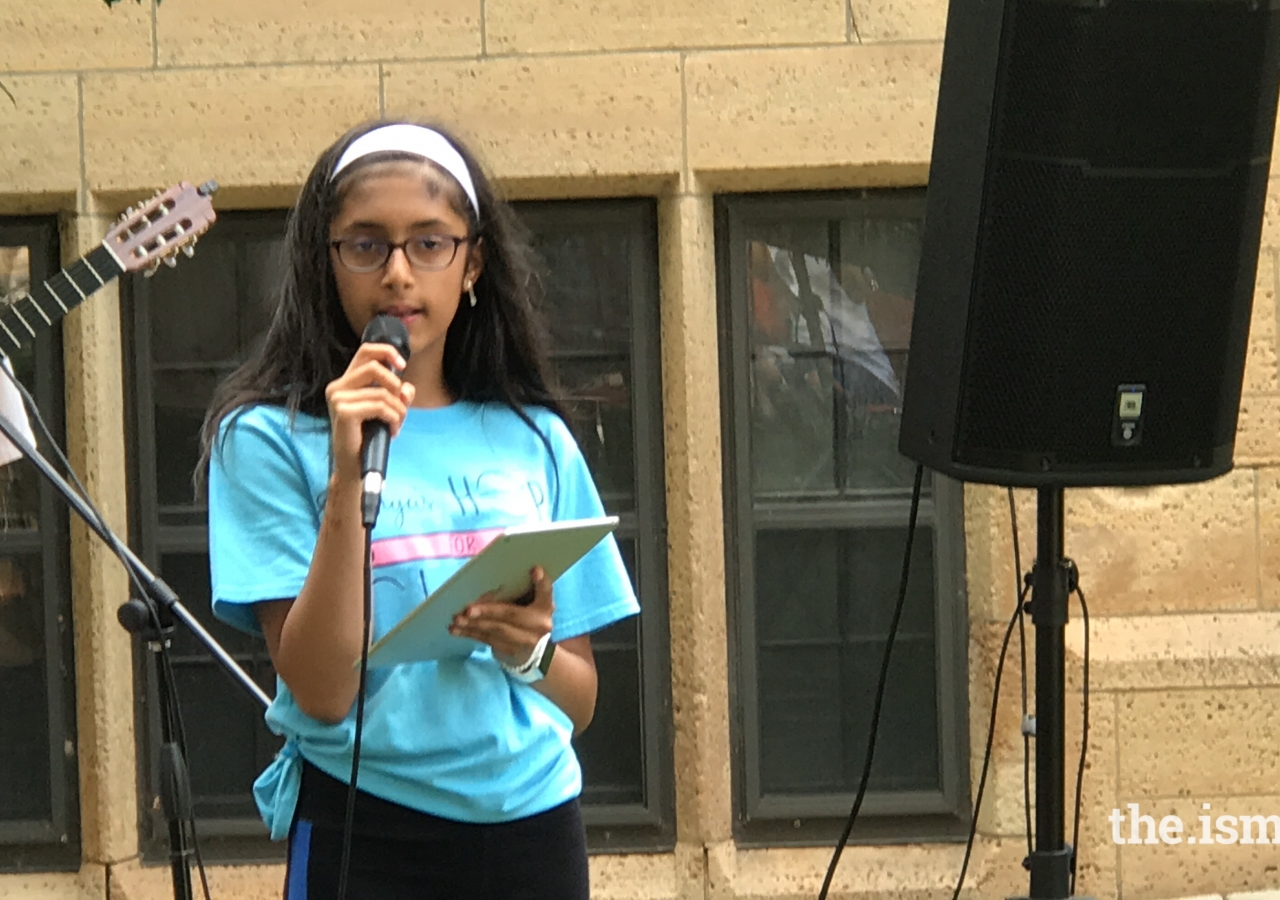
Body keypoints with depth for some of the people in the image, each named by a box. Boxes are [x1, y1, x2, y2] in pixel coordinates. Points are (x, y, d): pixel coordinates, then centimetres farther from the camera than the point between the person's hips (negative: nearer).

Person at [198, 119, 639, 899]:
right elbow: (321, 692, -13)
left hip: (534, 823, 4)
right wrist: (349, 475, -20)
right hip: (369, 833, -3)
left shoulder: (535, 441, 6)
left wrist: (532, 653, -11)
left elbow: (579, 702, 10)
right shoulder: (269, 437, -4)